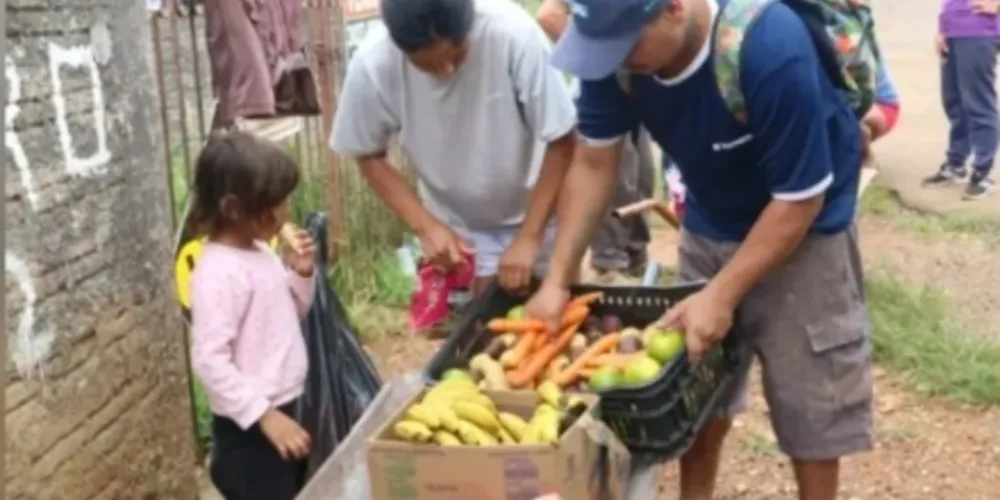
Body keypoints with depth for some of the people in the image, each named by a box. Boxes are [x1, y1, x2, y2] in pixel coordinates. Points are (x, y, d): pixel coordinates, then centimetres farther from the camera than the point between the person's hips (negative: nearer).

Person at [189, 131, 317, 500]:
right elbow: (210, 360, -25)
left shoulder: (261, 253, 6)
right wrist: (265, 415, -25)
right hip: (248, 431, -9)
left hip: (283, 414, 9)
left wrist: (300, 273, 1)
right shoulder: (219, 272, -22)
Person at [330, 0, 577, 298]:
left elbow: (561, 142, -21)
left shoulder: (514, 34, -32)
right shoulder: (373, 66, -25)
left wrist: (529, 237, -24)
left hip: (536, 211, 0)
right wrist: (425, 226, -18)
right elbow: (369, 156, -7)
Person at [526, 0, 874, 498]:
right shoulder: (616, 48, -21)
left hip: (802, 229, -5)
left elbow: (800, 199, -27)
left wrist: (722, 296, -27)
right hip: (709, 226, 5)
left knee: (808, 399, 3)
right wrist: (557, 279, -13)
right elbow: (593, 163, -9)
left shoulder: (770, 49, -37)